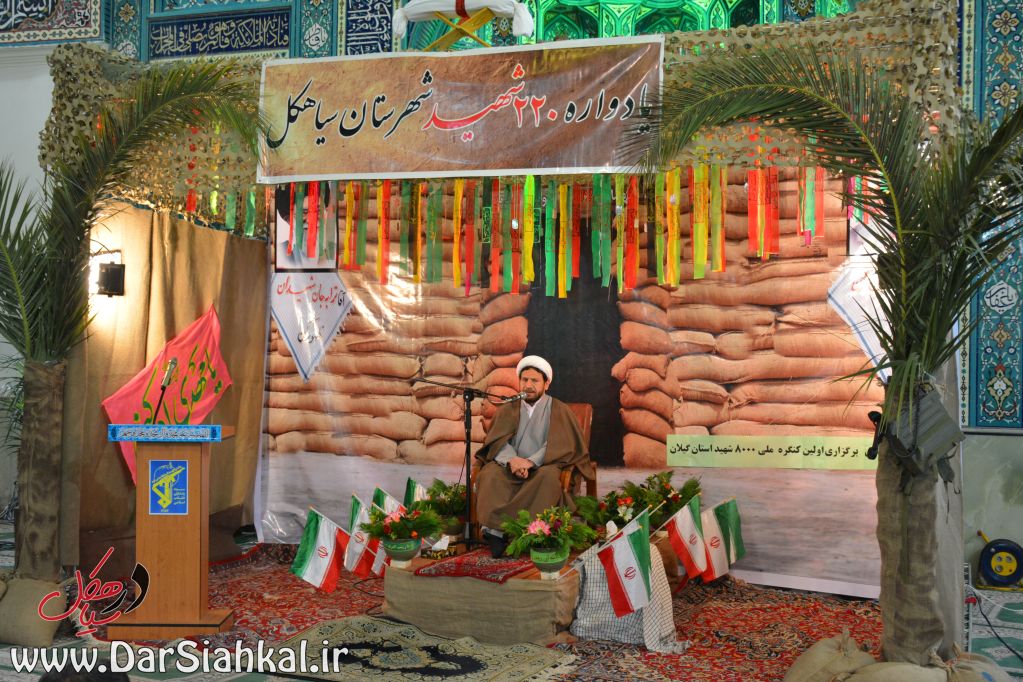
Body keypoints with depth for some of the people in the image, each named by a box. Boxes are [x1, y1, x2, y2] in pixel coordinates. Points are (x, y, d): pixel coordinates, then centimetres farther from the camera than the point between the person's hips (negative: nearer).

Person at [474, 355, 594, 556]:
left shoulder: (559, 410, 8)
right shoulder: (507, 410, 16)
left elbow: (560, 445, -5)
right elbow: (497, 441, 2)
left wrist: (531, 461, -20)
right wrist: (511, 459, -20)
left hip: (544, 465, -2)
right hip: (510, 465, 2)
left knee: (549, 476, -37)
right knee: (490, 474, -30)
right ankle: (495, 529, -39)